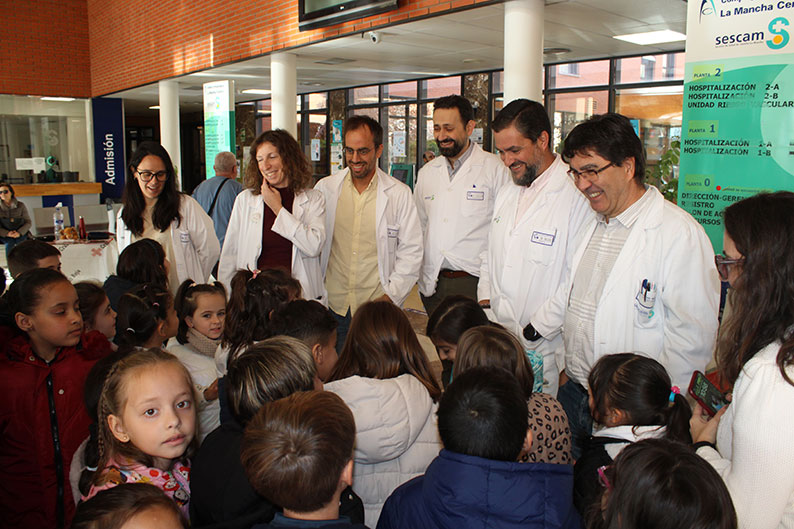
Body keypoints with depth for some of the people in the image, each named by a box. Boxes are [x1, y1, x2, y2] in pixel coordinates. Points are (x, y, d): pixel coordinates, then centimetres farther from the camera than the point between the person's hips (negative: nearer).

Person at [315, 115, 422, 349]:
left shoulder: (399, 194, 0)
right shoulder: (325, 188, 4)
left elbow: (411, 251, 2)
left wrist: (391, 295, -6)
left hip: (377, 305, -1)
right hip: (332, 305, 2)